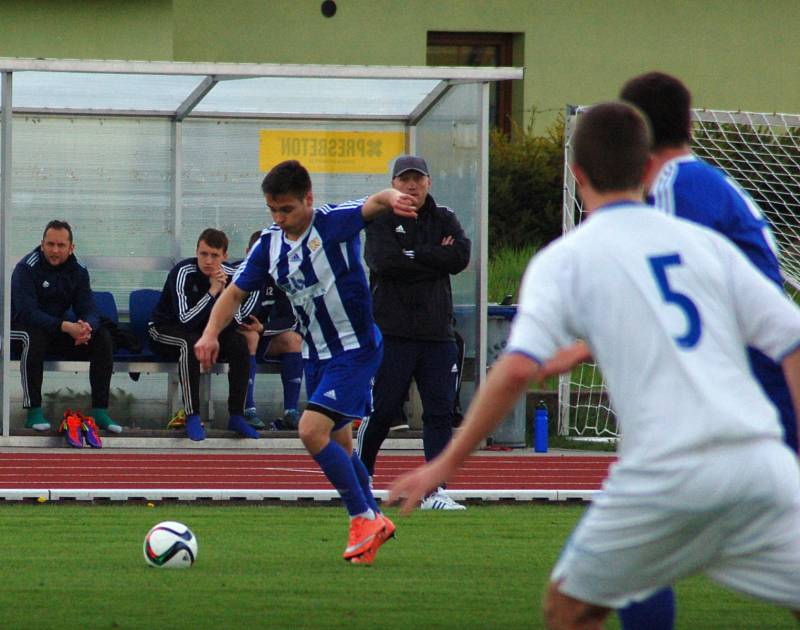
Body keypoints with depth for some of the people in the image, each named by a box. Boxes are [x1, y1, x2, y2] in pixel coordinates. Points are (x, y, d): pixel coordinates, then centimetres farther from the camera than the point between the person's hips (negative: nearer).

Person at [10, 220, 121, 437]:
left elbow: (88, 309, -6)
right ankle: (34, 413, -35)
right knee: (33, 337, -39)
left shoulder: (78, 270, -1)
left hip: (60, 328, 5)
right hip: (22, 328, -5)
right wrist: (65, 327, -40)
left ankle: (100, 411, -13)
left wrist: (87, 327, -33)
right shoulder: (26, 268, -18)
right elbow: (27, 312, -29)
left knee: (103, 338, -14)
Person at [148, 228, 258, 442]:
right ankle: (192, 417, -34)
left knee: (239, 342, -20)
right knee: (190, 343, -37)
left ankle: (236, 416, -14)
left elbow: (233, 323, -13)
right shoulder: (183, 273, -24)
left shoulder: (229, 275, -9)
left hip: (204, 331, 5)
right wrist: (212, 292, -35)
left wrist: (223, 292, -27)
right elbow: (186, 320, -32)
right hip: (164, 330, -5)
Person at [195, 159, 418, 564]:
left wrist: (393, 198, -58)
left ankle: (364, 518, -8)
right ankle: (374, 523, 35)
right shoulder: (270, 245, 1)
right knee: (337, 445, 16)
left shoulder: (334, 223, -17)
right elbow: (236, 291, 8)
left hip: (355, 349, -8)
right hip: (315, 353, 8)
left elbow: (372, 206, -34)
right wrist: (211, 333, -8)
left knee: (312, 430, -20)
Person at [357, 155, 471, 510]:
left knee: (441, 411, -2)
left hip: (438, 333, 3)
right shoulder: (379, 220, 3)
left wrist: (414, 256, -7)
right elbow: (383, 261, -15)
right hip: (391, 330, -3)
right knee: (381, 410, -3)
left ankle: (436, 490, -1)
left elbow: (460, 257, -4)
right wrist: (435, 258, -8)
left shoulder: (444, 220, 13)